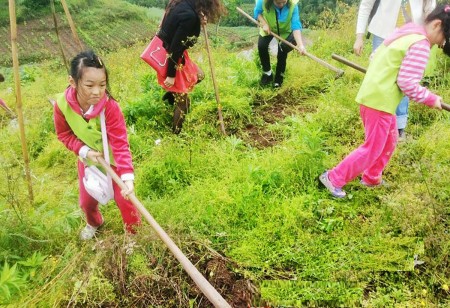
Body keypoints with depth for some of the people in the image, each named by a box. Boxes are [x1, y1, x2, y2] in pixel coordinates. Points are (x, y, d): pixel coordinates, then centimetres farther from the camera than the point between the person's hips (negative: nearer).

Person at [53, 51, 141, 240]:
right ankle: (94, 223, 54)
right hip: (87, 159, 3)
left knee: (123, 198, 1)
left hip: (112, 159, -3)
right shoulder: (62, 104, -26)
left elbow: (120, 143, -35)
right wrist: (84, 151, -24)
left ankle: (134, 233, 30)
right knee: (87, 200, 19)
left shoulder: (110, 106, -34)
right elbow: (64, 134, -8)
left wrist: (127, 176, -47)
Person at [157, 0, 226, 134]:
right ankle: (176, 133, 23)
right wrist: (171, 75, -20)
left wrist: (198, 22, -2)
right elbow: (175, 47, -27)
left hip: (164, 51, 9)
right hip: (168, 57, -9)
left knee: (199, 75, 25)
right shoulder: (189, 15, -28)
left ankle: (172, 94, 29)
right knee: (183, 101, 7)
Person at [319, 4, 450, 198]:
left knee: (389, 141, 22)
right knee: (373, 149, 0)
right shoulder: (420, 44, -15)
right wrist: (431, 99, -7)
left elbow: (377, 57, 20)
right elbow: (408, 83, -18)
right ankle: (333, 178, 7)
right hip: (379, 101, -10)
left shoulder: (405, 34, 15)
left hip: (373, 95, 10)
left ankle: (371, 178, 34)